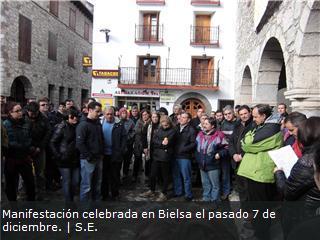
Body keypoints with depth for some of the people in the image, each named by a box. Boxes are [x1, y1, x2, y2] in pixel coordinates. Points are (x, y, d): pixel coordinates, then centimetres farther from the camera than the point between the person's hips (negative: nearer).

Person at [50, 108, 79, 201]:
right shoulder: (62, 127, -7)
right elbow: (52, 143, -6)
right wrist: (58, 156, -12)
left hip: (75, 159, 5)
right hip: (65, 160, -4)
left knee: (76, 182, 7)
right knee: (67, 182, 2)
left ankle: (71, 199, 26)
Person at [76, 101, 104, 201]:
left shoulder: (98, 124, 11)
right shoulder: (83, 125, -12)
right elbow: (79, 143, -18)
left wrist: (101, 153, 10)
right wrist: (89, 156, -17)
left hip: (98, 158, 7)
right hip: (88, 160, -7)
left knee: (97, 184, 17)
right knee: (86, 186, 2)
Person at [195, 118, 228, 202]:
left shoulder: (218, 135, -13)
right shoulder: (200, 134, 6)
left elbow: (225, 148, -6)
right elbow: (197, 147, 20)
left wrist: (219, 154, -20)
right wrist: (197, 157, 14)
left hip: (213, 165, -6)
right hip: (202, 165, 6)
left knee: (215, 185, 6)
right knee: (205, 183, 19)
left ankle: (215, 201, 19)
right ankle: (206, 199, 34)